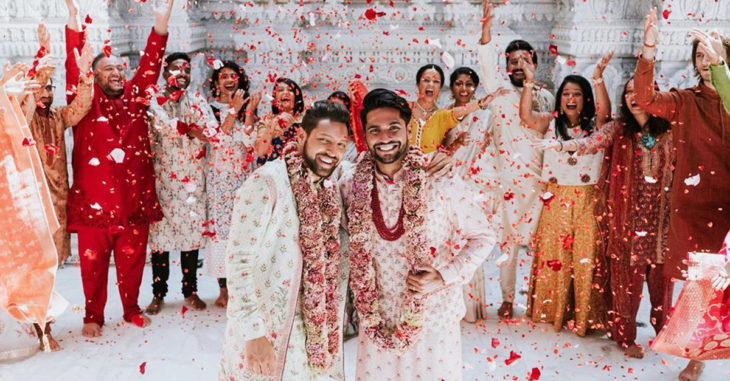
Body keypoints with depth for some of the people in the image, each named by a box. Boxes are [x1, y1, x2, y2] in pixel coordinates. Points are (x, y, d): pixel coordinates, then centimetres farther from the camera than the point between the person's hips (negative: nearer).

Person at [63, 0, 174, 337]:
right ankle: (93, 317, 25)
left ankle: (132, 310, 31)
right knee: (93, 262, 8)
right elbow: (74, 64, -7)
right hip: (94, 197, -2)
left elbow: (151, 61, 4)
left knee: (132, 259, 12)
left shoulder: (136, 96, 9)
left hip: (134, 196, 2)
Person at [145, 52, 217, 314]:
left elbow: (212, 130, -6)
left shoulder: (198, 101, 11)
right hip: (162, 178, -1)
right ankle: (158, 293, 13)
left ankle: (190, 291, 16)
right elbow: (162, 124, -15)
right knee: (160, 232, 1)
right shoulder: (154, 101, 5)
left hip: (193, 178, 2)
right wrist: (191, 128, -11)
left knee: (192, 230, 4)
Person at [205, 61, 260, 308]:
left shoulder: (248, 106, 10)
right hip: (220, 175, -2)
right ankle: (224, 290, 4)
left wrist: (249, 113, -9)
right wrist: (234, 110, -11)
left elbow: (249, 141, -1)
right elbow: (217, 139, -13)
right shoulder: (212, 108, 3)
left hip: (244, 174, 3)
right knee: (221, 224, -4)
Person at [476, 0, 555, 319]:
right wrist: (487, 26, -25)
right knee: (508, 239, 4)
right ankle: (507, 298, 17)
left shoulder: (545, 97, 14)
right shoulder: (500, 92, 5)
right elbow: (487, 64, -13)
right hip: (506, 179, -2)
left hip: (538, 179, 2)